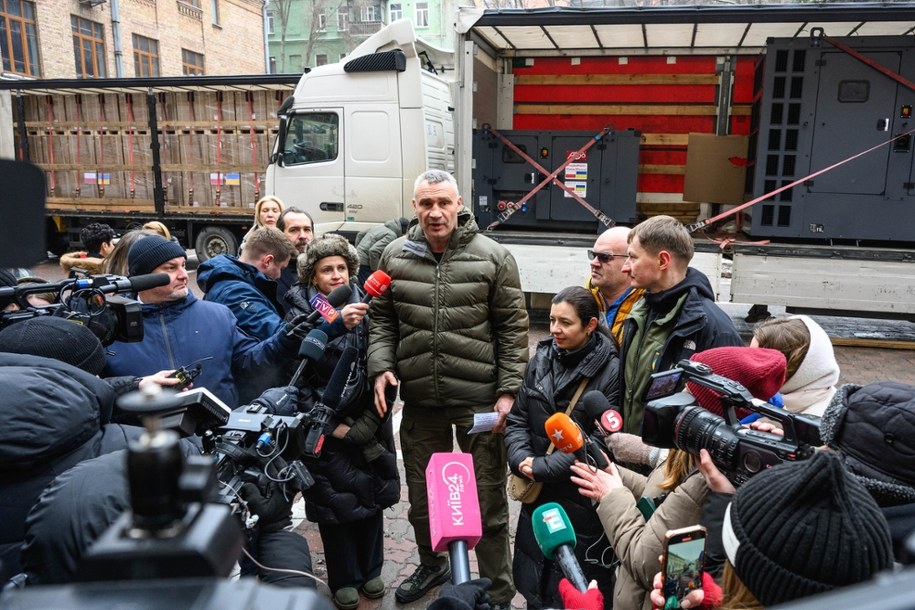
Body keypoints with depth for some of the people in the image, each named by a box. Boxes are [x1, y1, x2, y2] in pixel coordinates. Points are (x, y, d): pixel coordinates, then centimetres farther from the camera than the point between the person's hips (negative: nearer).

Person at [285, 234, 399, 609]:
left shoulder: (365, 306, 1)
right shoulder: (299, 312, -6)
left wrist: (367, 422, -5)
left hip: (368, 423, 3)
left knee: (371, 493, 12)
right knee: (335, 499, 6)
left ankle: (370, 570, 33)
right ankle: (344, 579, 26)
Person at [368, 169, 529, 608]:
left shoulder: (493, 257, -6)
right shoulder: (395, 256, 2)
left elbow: (513, 329, -3)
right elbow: (382, 319, 10)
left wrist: (508, 390, -7)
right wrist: (381, 366, -4)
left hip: (479, 400, -3)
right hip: (419, 399, 4)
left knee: (487, 498, 7)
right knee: (421, 494, 20)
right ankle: (430, 564, 46)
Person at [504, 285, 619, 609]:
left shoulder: (610, 371, -15)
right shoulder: (541, 359, 2)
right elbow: (517, 418, 7)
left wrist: (541, 467, -17)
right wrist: (521, 458, -11)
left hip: (583, 500, -5)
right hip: (537, 494, 5)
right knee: (531, 581, 21)